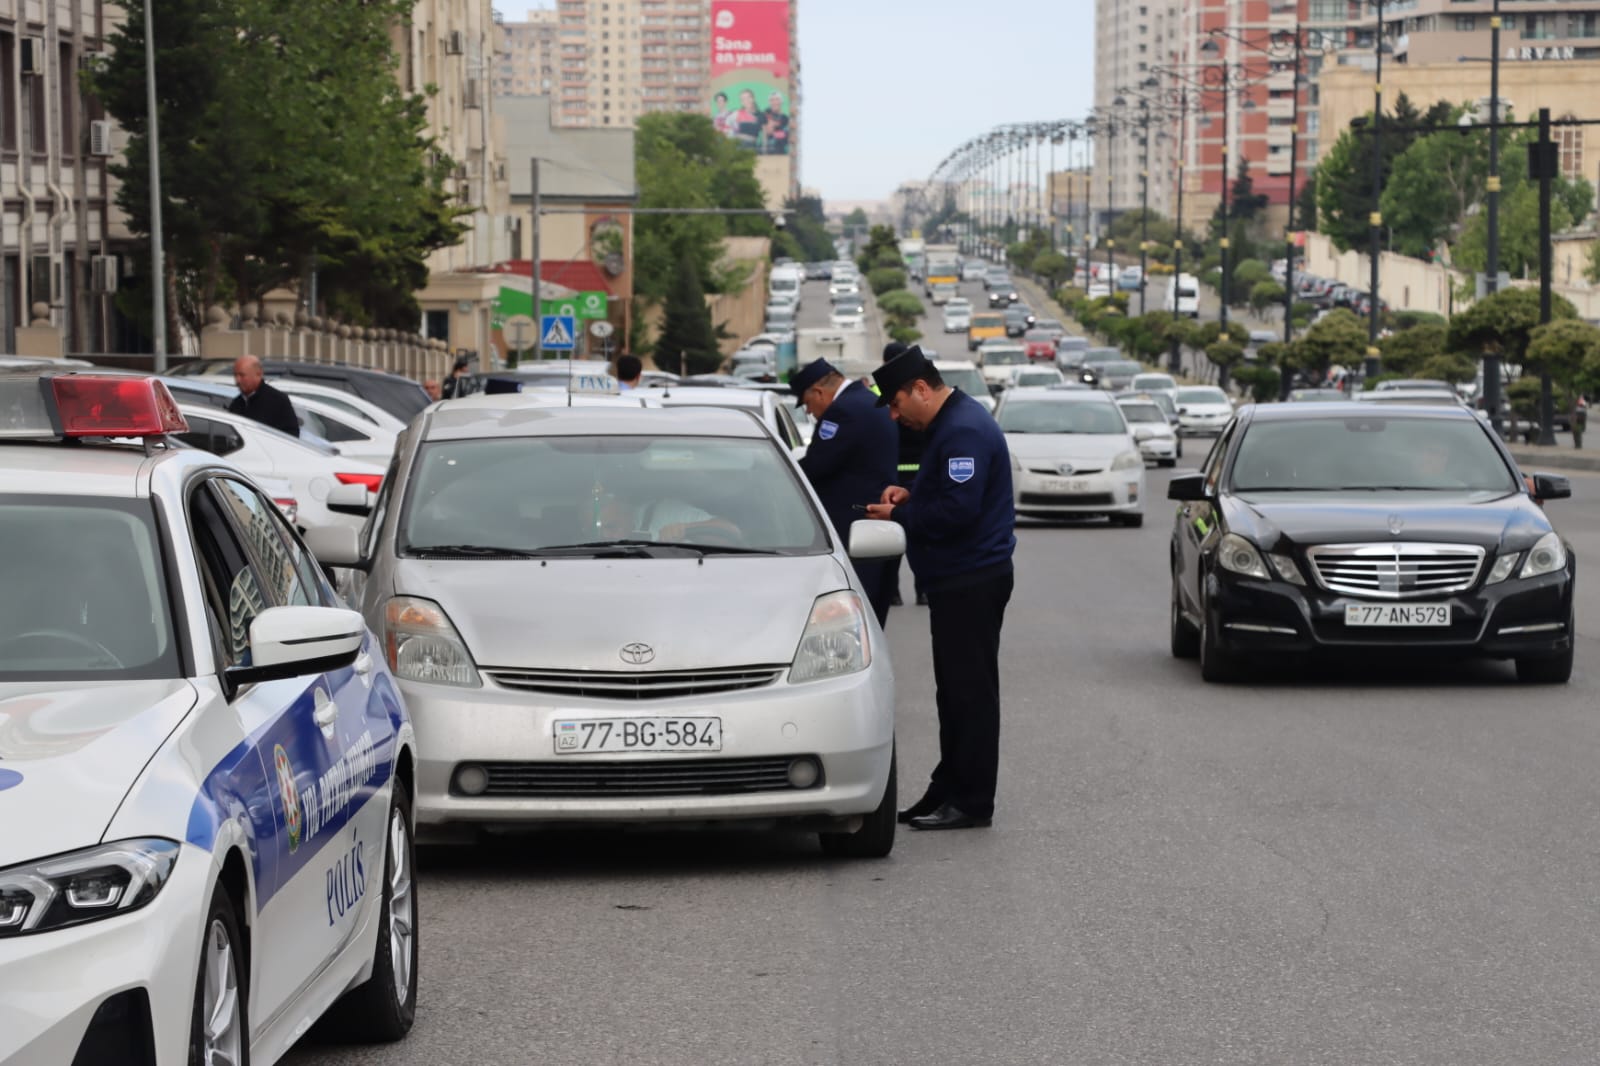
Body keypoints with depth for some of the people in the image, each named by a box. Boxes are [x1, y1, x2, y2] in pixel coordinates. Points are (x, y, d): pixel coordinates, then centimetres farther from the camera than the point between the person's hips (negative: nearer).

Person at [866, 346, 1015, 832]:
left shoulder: (964, 431, -19)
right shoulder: (950, 423, 16)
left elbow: (958, 509, -25)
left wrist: (901, 516, -13)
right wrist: (910, 495, 9)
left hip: (971, 582, -11)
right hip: (956, 579, 11)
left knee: (970, 692, -6)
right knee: (956, 690, 15)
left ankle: (970, 803, -2)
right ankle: (949, 791, 21)